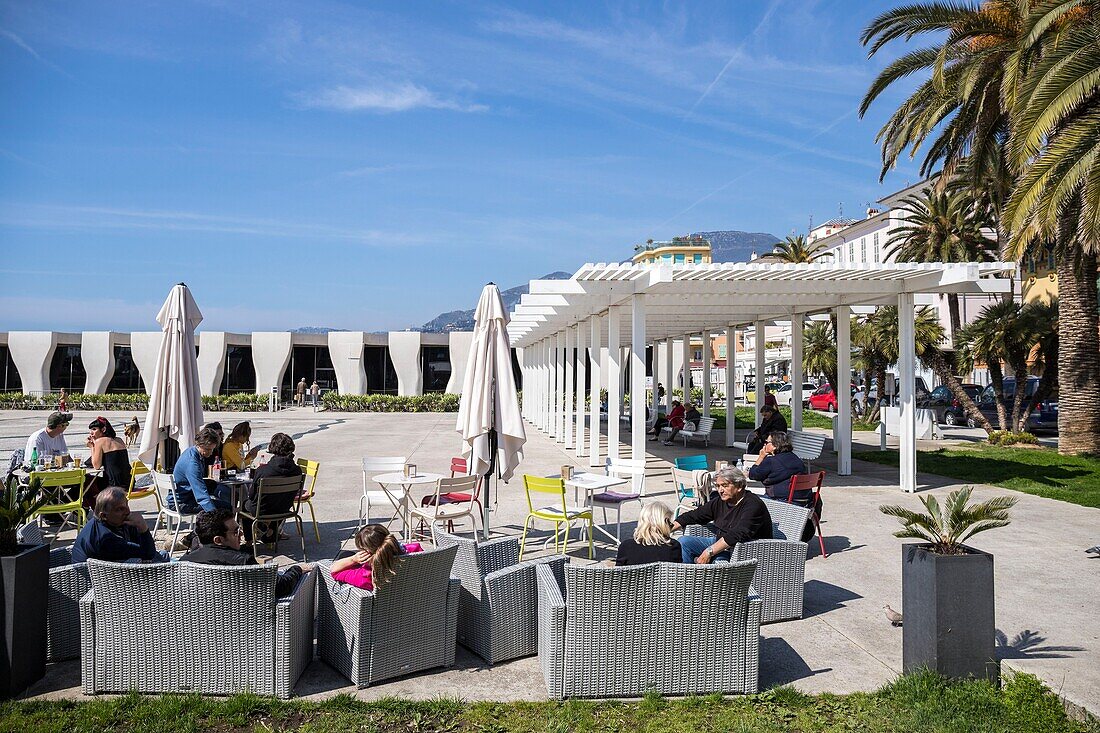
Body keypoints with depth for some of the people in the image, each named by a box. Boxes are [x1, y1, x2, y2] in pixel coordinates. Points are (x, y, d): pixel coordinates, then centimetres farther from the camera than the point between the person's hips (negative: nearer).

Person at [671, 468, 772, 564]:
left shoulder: (753, 505, -18)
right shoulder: (719, 501, 6)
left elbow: (738, 535, -30)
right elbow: (694, 516, 16)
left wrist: (710, 551, -32)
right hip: (721, 544, 8)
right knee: (683, 541, 0)